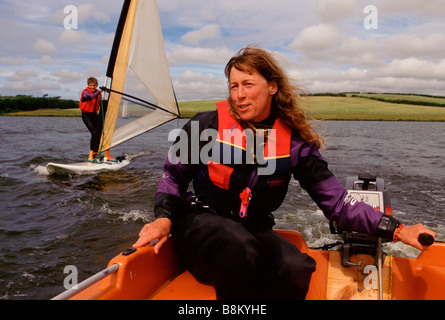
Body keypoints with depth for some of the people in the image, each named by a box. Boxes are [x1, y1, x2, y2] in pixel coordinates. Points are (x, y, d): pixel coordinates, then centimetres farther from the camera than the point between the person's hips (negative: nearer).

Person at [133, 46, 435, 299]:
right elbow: (172, 176, 3)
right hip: (200, 221, -2)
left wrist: (396, 230, -13)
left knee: (298, 268, -29)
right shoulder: (207, 125, -8)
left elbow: (337, 202, -4)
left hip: (252, 231, 2)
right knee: (241, 248, -37)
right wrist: (164, 218, -14)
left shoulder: (294, 141, -4)